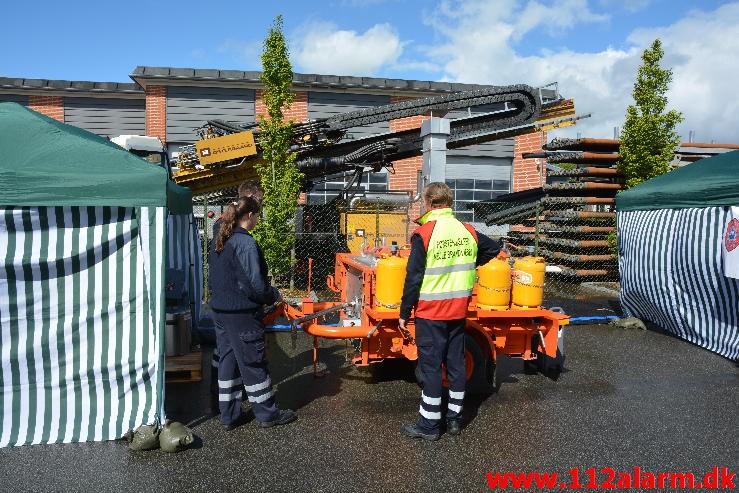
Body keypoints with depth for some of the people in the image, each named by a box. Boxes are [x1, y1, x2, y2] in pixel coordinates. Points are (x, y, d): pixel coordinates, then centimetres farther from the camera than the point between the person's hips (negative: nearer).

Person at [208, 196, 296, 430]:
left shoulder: (218, 241, 9)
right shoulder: (245, 244, -20)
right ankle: (267, 413, 18)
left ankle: (229, 415, 25)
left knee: (227, 360, 15)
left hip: (220, 310, 9)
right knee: (253, 363, 4)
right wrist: (274, 295, -6)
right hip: (242, 313, -9)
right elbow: (255, 284, -21)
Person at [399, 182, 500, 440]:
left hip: (430, 311, -5)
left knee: (430, 365, 3)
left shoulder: (424, 233, -14)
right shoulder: (467, 231, 3)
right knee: (456, 362, 14)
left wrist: (404, 313, -6)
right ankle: (454, 417, 26)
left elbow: (413, 277, -14)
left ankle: (429, 424, 12)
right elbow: (494, 248, 20)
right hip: (458, 310, 6)